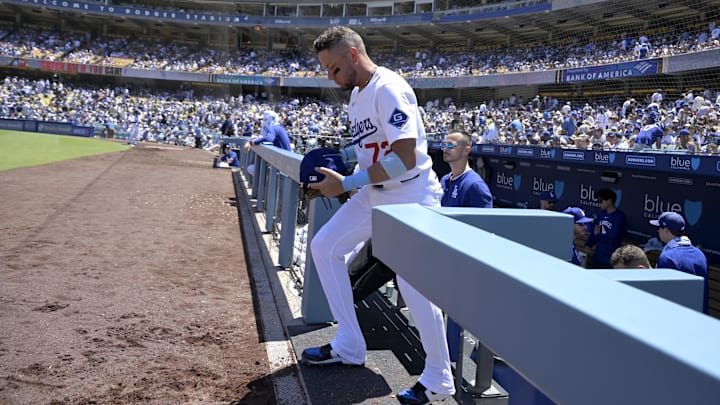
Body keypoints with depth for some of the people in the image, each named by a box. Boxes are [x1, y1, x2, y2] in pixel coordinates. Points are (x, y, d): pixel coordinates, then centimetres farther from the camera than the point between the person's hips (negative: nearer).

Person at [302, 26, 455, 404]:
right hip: (375, 194, 10)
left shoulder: (389, 89, -21)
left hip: (411, 196, -10)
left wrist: (346, 184, -25)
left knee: (414, 286, -8)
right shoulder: (356, 93, 8)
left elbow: (405, 159, -28)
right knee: (324, 246, 9)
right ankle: (349, 346, 18)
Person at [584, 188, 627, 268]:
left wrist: (598, 235, -4)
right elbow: (594, 232, 11)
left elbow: (613, 237, -20)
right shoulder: (602, 215, 9)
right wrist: (587, 245, -4)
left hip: (611, 258, -7)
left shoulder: (620, 216, -12)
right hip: (597, 256, 7)